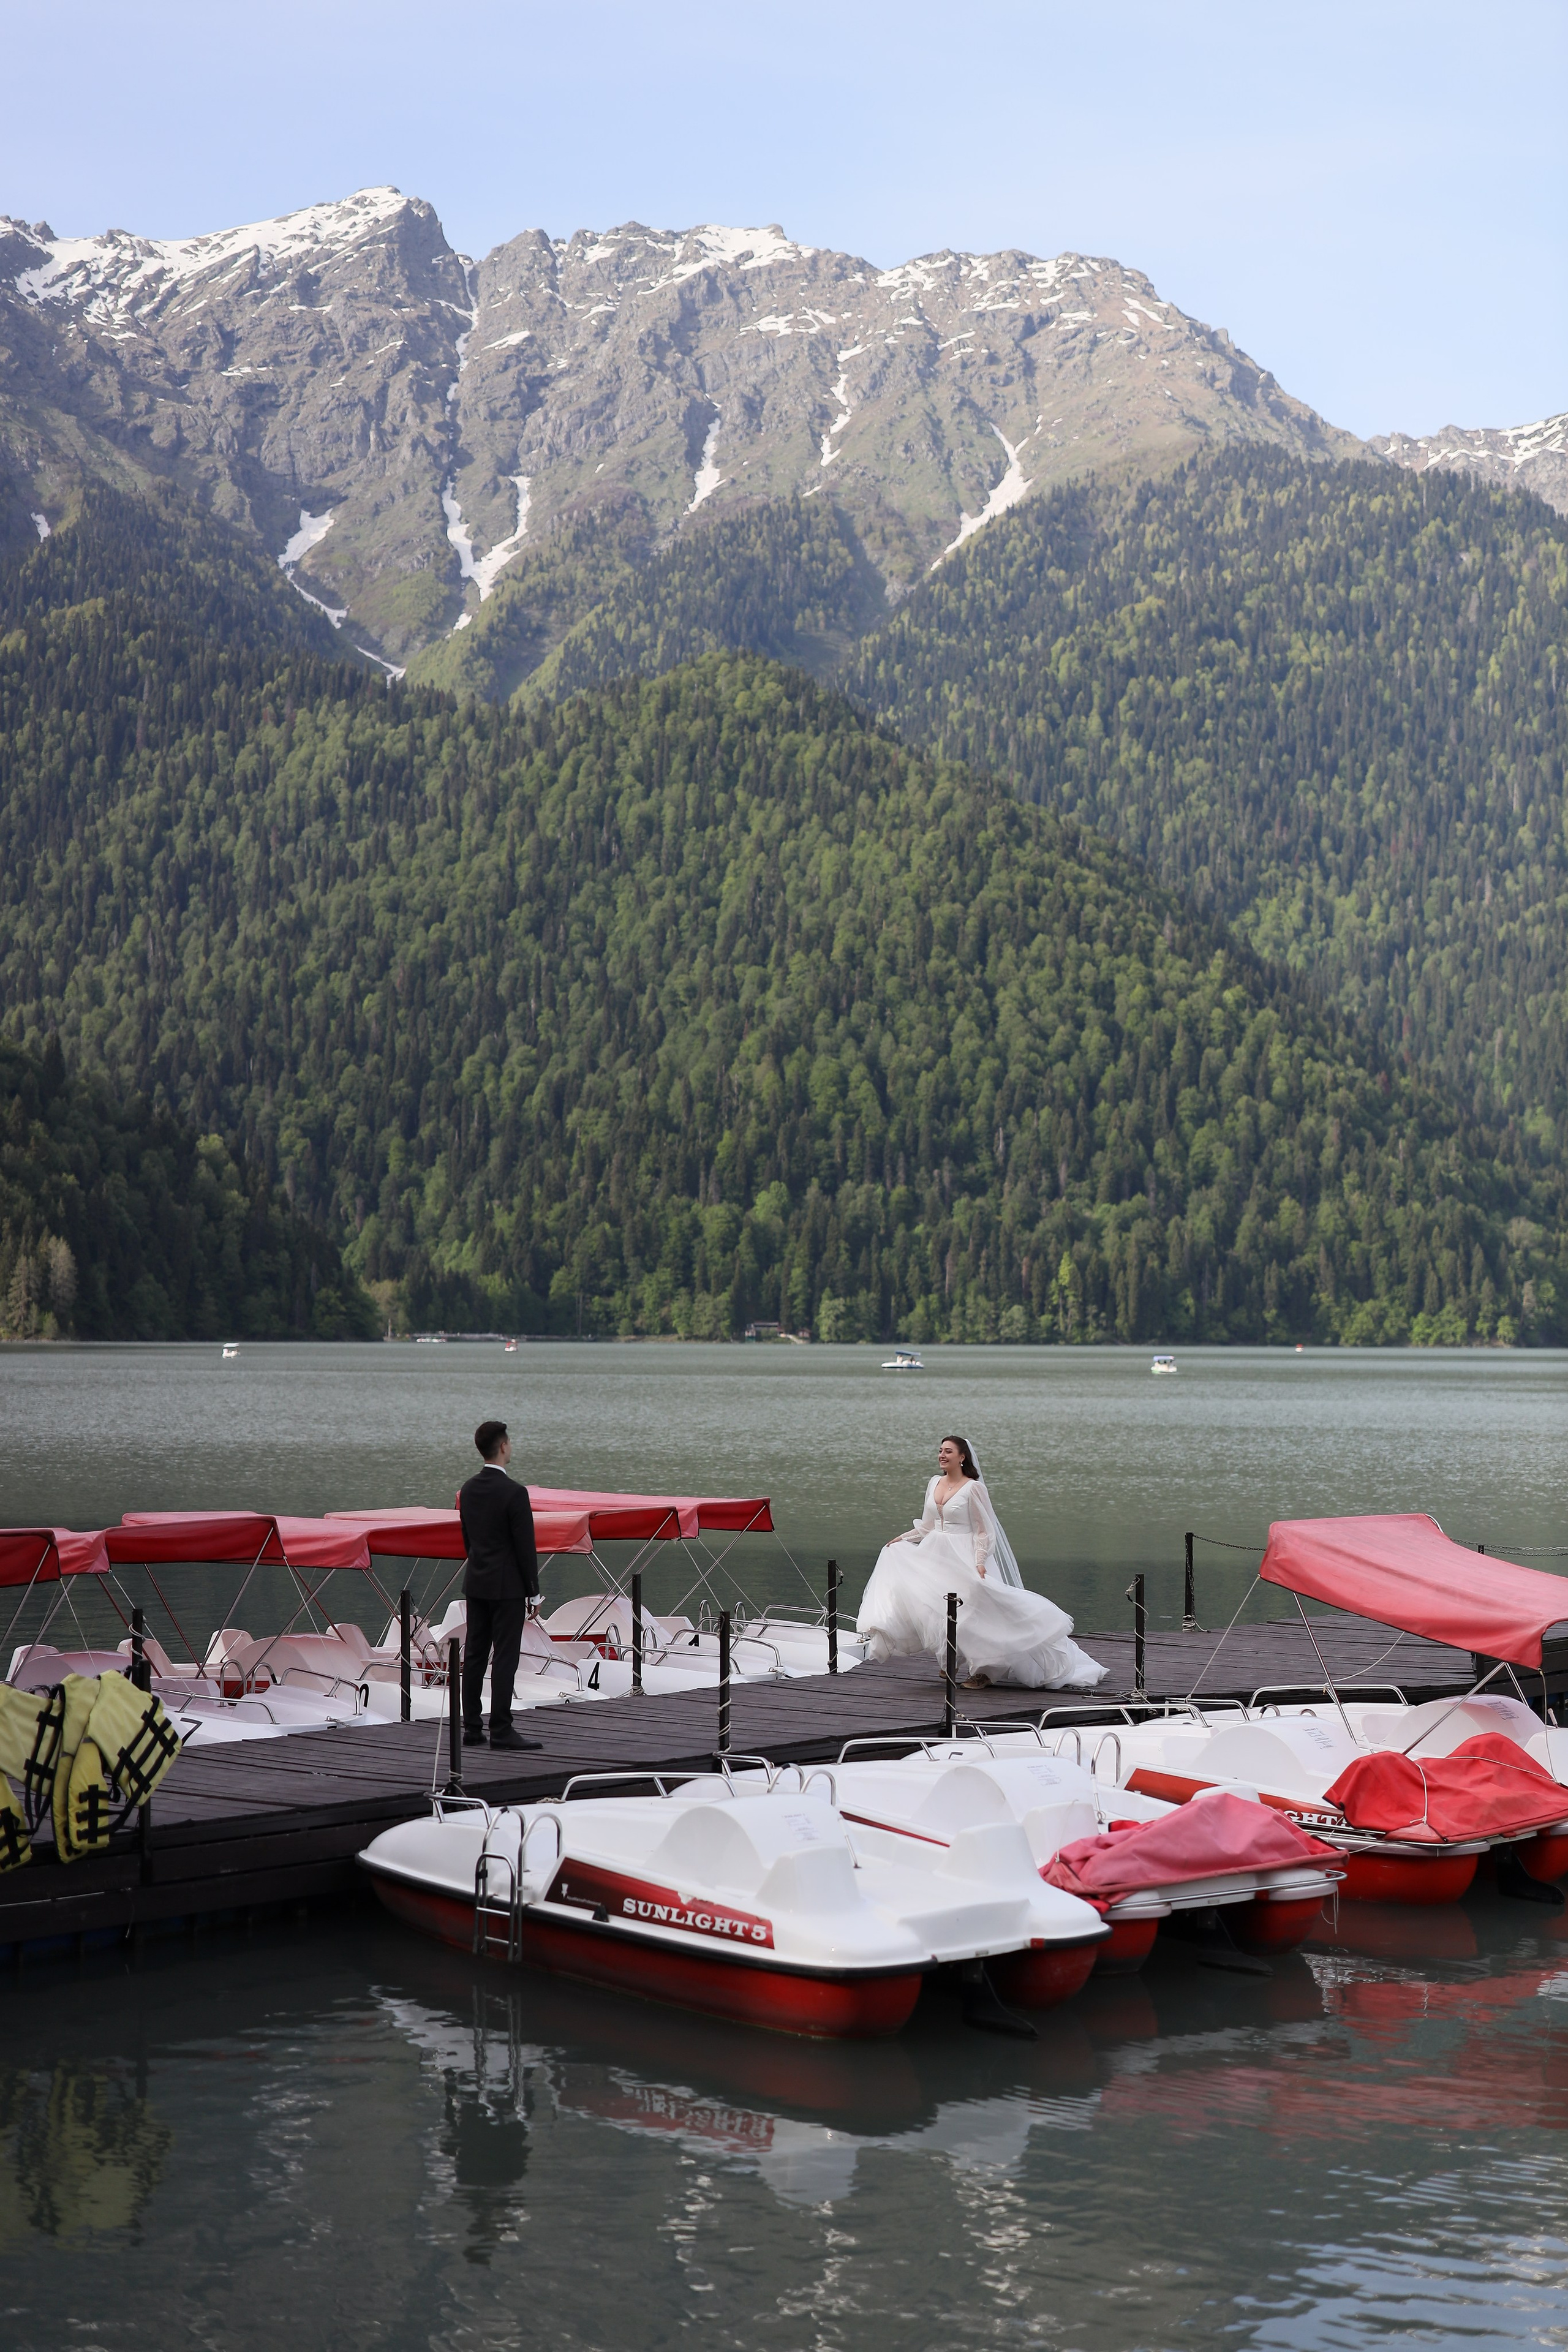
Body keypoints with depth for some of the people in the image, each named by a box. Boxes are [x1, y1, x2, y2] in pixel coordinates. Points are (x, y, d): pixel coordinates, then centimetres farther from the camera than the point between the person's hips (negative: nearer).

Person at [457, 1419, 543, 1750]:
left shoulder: (469, 1490, 5)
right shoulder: (514, 1493, -17)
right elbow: (525, 1545, -14)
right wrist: (533, 1589, -6)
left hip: (476, 1583, 7)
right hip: (507, 1586, -7)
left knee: (474, 1656, 9)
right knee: (504, 1658, -4)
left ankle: (472, 1728, 13)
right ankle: (501, 1730, -3)